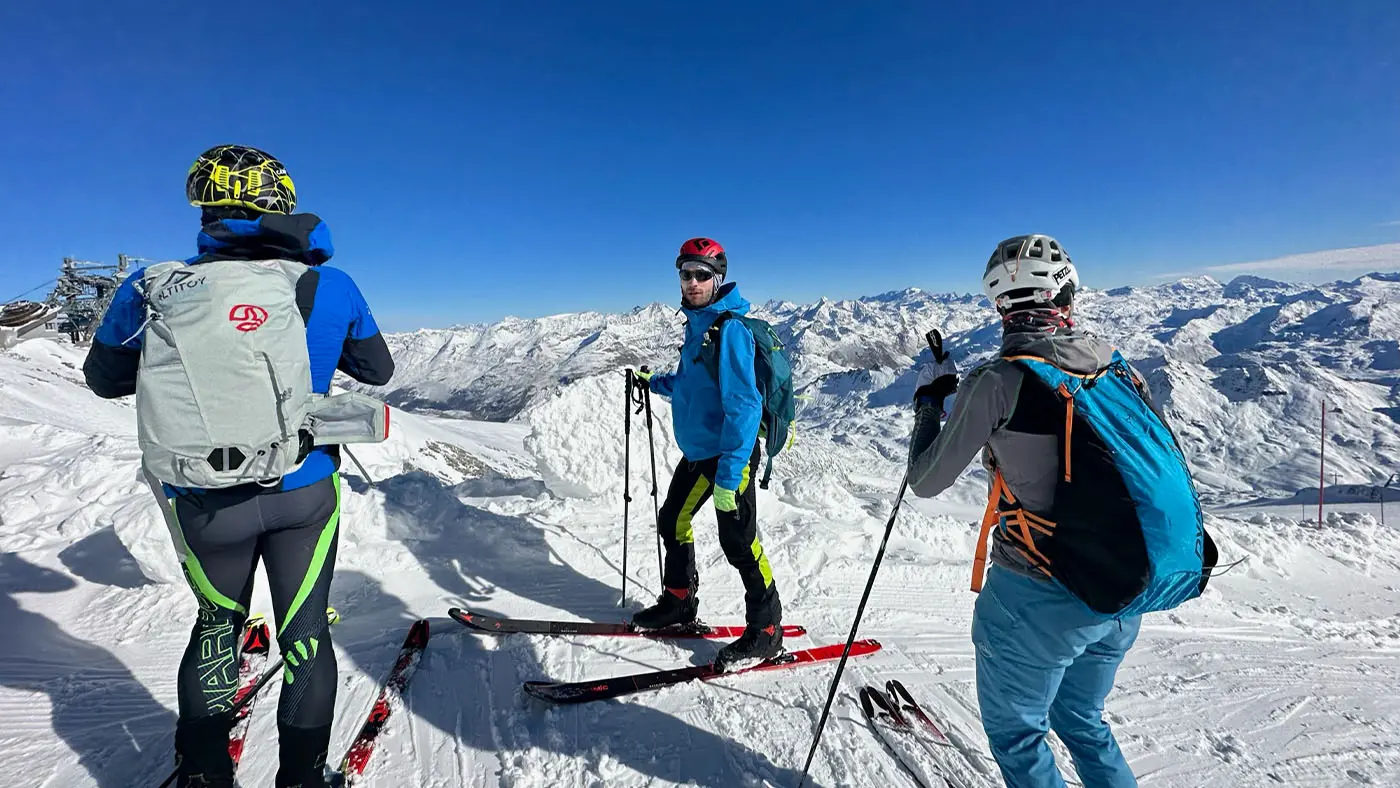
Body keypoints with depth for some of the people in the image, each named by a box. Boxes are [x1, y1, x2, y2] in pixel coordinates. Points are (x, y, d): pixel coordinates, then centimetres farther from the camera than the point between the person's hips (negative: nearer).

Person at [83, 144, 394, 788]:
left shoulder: (155, 288, -10)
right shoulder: (332, 285, -10)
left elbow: (104, 378, 6)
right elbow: (377, 370, 5)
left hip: (208, 501, 1)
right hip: (305, 492, 0)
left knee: (218, 625, 26)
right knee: (304, 632, 16)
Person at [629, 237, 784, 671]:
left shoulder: (729, 328, -19)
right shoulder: (697, 323, 10)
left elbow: (743, 404, -25)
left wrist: (728, 475, -28)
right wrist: (656, 383, 24)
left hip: (729, 454, -9)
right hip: (697, 450, 10)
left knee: (738, 542, 0)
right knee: (672, 521, 18)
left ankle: (765, 629, 18)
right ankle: (678, 601, 38)